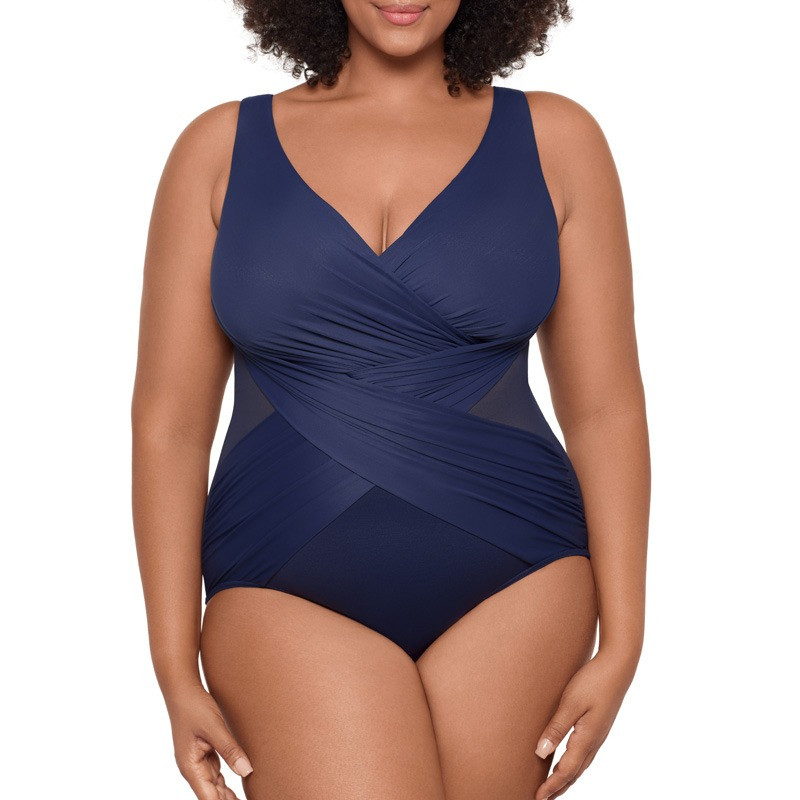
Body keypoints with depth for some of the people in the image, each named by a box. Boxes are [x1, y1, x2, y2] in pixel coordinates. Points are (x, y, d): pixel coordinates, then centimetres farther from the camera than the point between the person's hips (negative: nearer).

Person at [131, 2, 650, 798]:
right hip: (294, 602, -1)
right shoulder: (221, 147, 2)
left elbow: (605, 409, 2)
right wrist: (177, 673, -2)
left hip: (509, 591, 1)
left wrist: (619, 645, -2)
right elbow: (169, 421, 1)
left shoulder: (555, 140, 2)